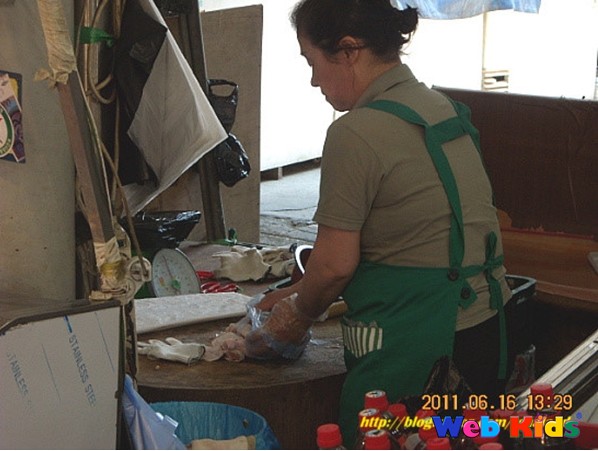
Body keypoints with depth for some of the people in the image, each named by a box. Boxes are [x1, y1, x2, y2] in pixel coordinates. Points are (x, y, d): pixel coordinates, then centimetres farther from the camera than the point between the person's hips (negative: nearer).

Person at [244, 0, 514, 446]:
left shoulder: (357, 133, -17)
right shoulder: (442, 107, 10)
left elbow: (336, 263, -14)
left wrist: (300, 315, 8)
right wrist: (303, 293, 17)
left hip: (415, 349, -9)